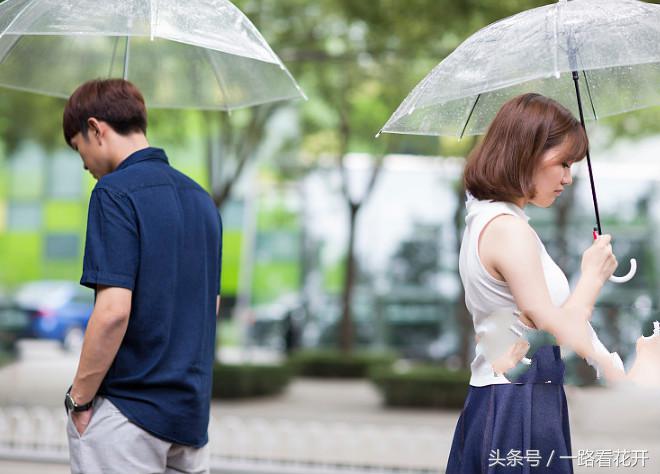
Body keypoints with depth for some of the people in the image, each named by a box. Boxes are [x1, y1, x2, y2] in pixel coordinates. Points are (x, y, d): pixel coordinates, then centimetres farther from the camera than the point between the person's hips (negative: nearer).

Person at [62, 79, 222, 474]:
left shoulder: (115, 192, -12)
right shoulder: (200, 198, 13)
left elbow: (114, 309, -21)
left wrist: (79, 398, -11)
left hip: (127, 411, -8)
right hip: (193, 411, 8)